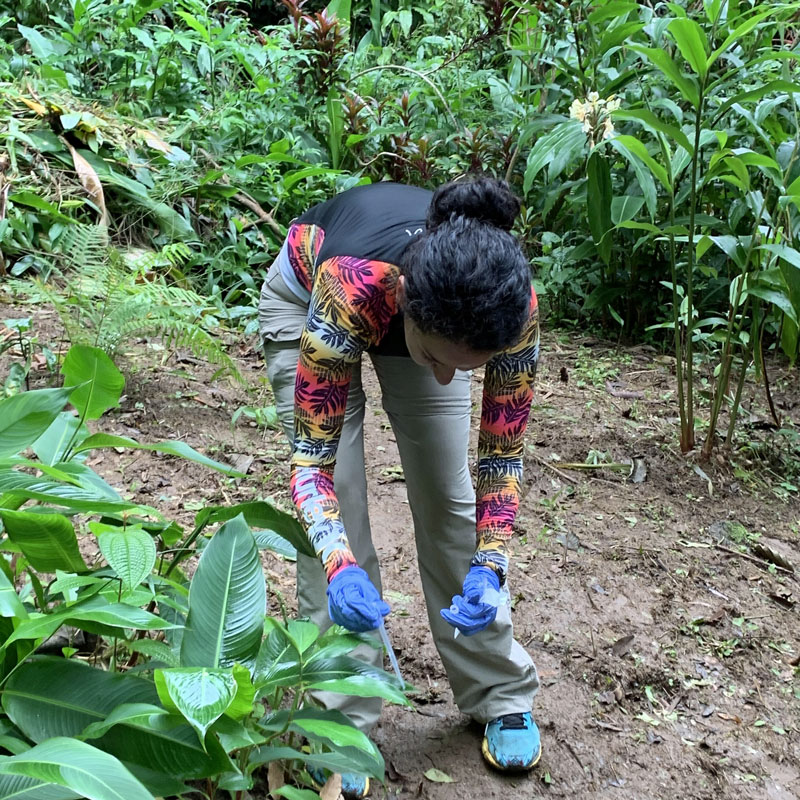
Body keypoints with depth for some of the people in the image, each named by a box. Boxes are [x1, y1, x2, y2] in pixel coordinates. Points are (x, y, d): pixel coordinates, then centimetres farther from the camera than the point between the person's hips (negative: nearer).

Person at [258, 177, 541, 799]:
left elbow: (501, 455, -22)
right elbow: (313, 453, -35)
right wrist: (340, 565, -50)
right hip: (305, 296, -2)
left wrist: (489, 565, -35)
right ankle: (341, 722, 3)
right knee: (338, 507, -12)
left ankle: (501, 695, 17)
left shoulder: (513, 307, -36)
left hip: (427, 306, 2)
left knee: (450, 499, -1)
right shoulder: (349, 287, -45)